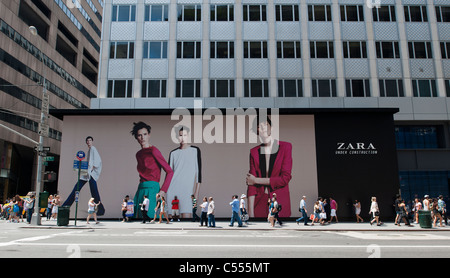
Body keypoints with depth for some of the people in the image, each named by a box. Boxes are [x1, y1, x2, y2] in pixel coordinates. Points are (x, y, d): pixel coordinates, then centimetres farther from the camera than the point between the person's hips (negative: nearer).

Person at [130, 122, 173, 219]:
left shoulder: (153, 151, -7)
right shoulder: (138, 154, 15)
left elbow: (170, 171, -10)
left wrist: (163, 190, -14)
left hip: (151, 189, -7)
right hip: (141, 189, 7)